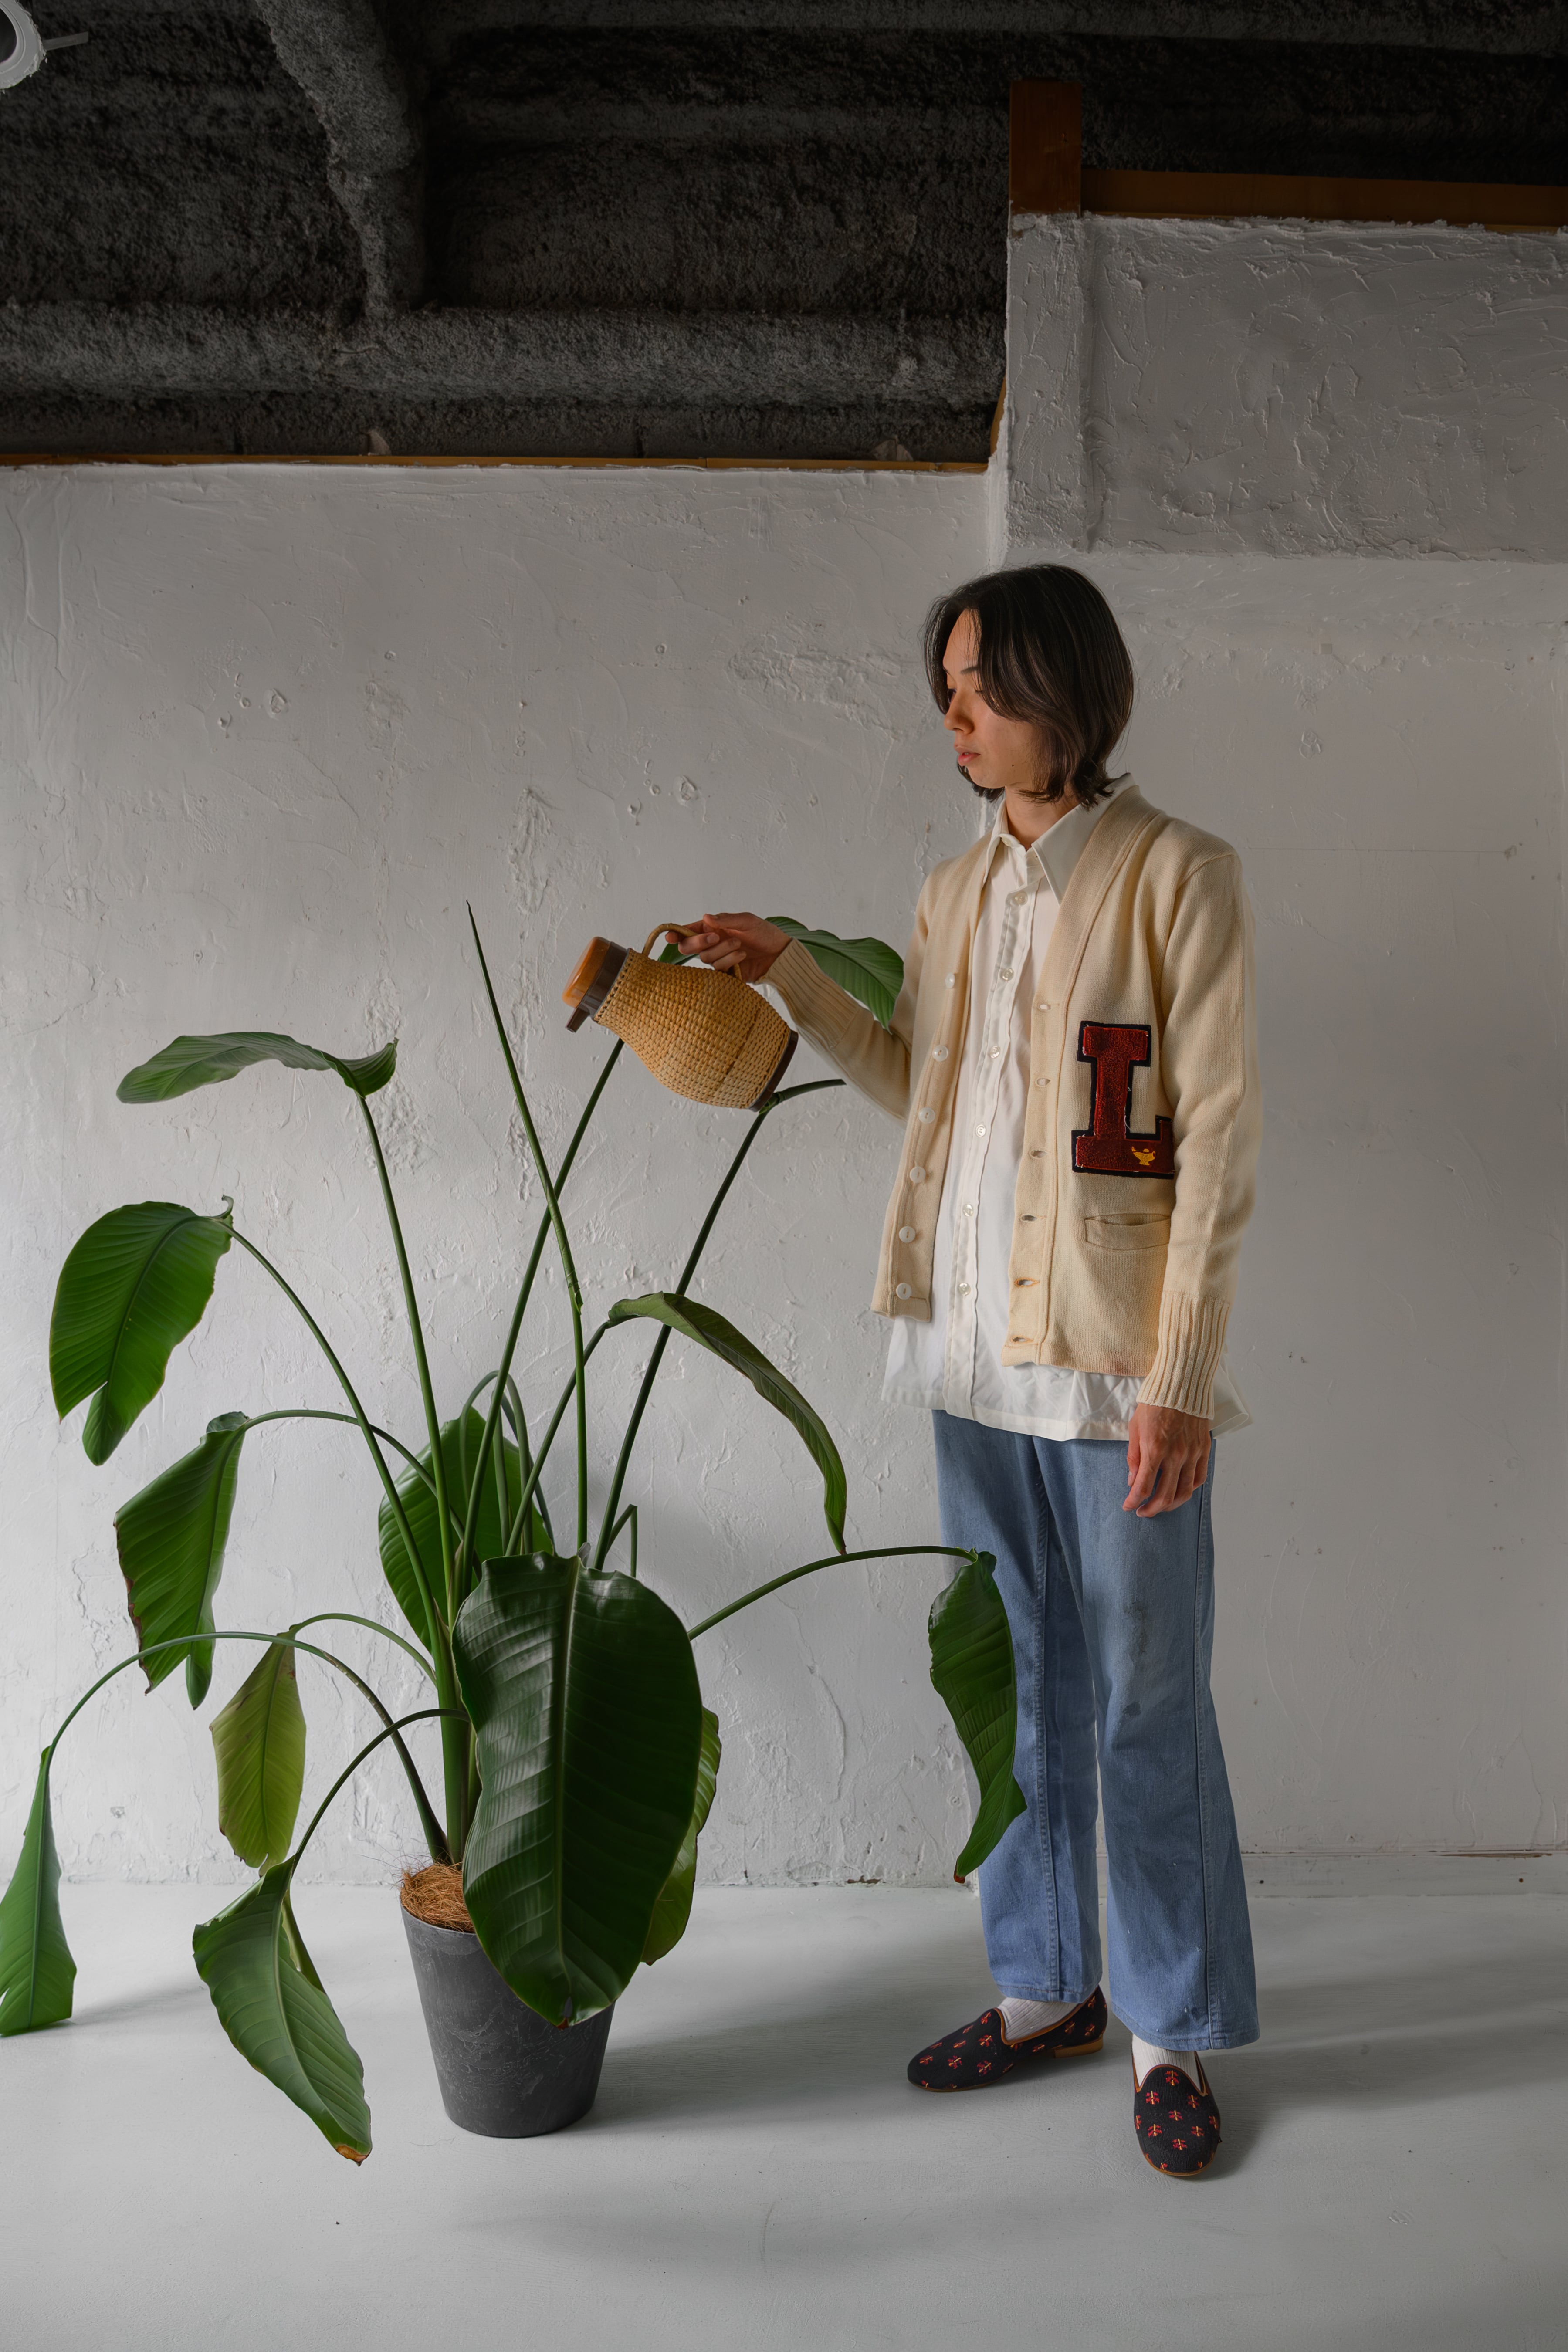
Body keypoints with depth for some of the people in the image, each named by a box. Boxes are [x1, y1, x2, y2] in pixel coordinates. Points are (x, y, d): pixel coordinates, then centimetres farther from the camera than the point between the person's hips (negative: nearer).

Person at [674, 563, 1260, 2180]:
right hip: (971, 1351, 6)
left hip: (1115, 1364, -6)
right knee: (1014, 1689, 16)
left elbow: (1217, 1141, -11)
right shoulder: (956, 893, 12)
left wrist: (1181, 1378, -16)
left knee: (1144, 1706, 5)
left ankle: (1172, 2033, 24)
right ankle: (1044, 1991, 34)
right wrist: (788, 978, 10)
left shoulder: (1176, 876, -7)